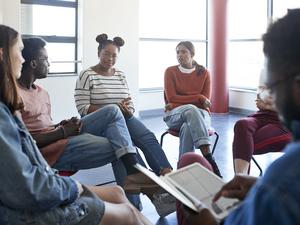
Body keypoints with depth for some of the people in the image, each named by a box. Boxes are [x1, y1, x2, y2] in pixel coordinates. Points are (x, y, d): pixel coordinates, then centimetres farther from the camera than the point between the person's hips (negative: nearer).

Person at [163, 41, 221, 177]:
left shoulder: (204, 73, 9)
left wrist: (179, 103, -9)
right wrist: (198, 98, -7)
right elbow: (171, 98, -3)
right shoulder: (170, 71, 7)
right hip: (174, 116, -1)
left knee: (188, 127, -39)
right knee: (191, 110, -39)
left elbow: (205, 102, 1)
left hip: (200, 114, 1)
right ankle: (209, 159, -51)